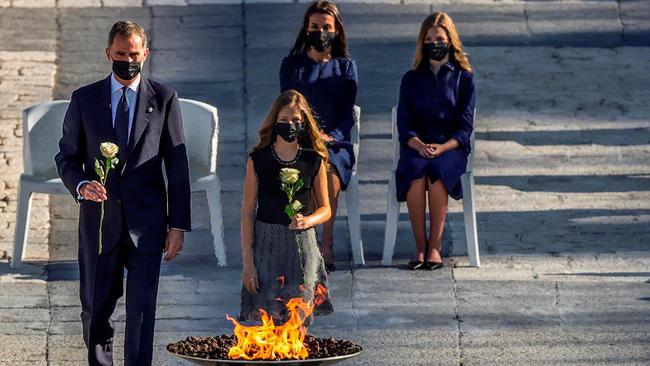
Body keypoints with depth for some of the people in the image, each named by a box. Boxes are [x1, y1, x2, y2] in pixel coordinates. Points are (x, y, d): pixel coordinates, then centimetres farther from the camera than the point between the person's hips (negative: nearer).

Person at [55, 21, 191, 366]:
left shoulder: (164, 99, 3)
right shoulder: (84, 99, 6)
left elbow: (177, 165, 4)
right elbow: (66, 156, 10)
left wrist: (178, 224, 0)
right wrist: (81, 185, -13)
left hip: (146, 221, -1)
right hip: (99, 219, 1)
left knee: (142, 309, -4)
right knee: (95, 310, 7)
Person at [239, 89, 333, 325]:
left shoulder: (314, 161, 3)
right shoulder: (258, 160, -1)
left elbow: (325, 209, 12)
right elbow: (247, 213, 1)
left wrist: (308, 220, -12)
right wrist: (247, 262, -4)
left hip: (302, 246, 1)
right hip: (267, 245, -1)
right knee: (268, 320, -6)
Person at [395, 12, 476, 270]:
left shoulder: (464, 77, 9)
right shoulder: (411, 79, 14)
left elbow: (465, 126, 2)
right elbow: (404, 124, 5)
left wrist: (442, 148, -17)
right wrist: (419, 146, -16)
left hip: (452, 146, -1)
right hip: (416, 147, 1)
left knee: (437, 172, -35)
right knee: (415, 173, -34)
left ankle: (435, 247, -27)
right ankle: (420, 247, -28)